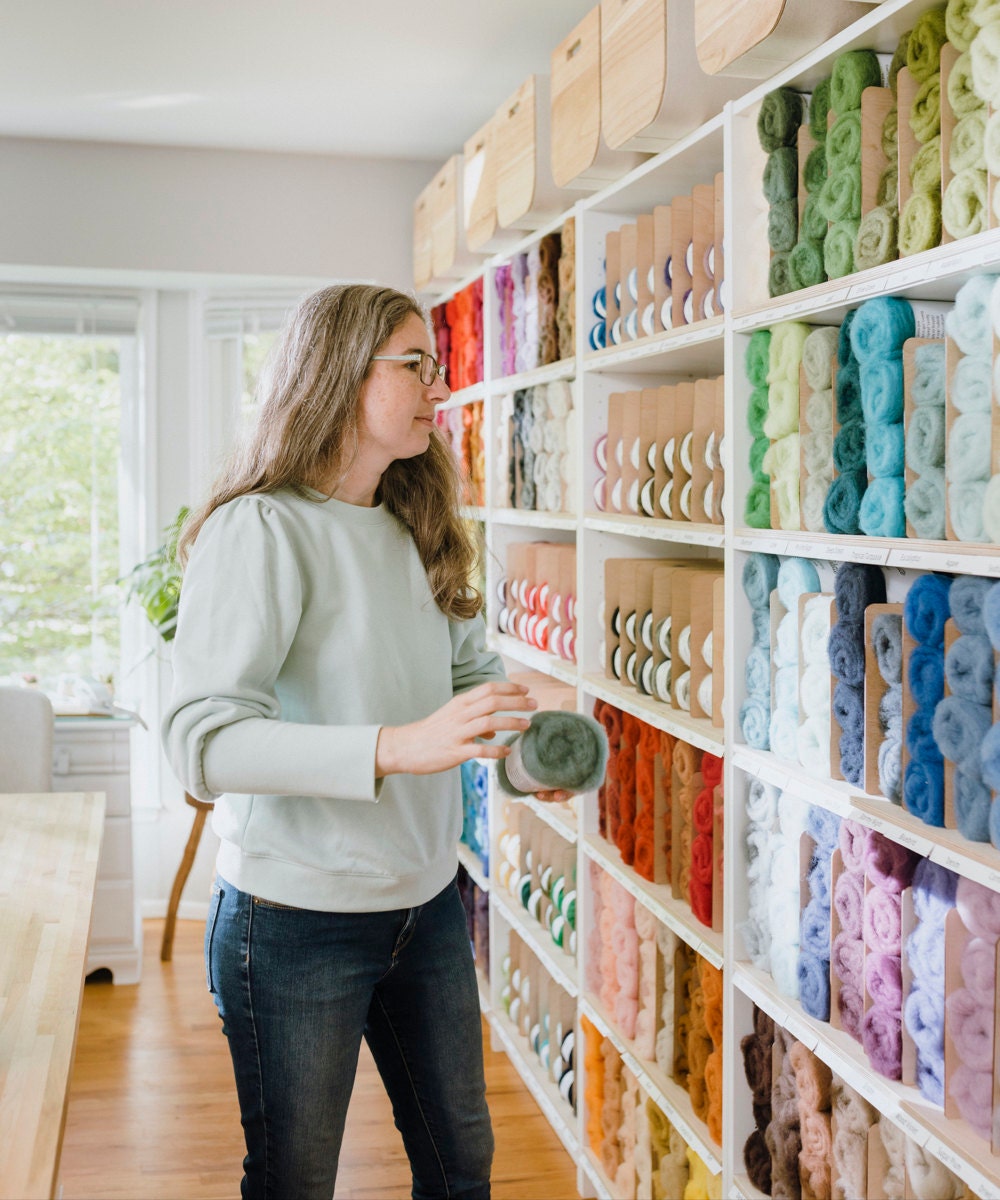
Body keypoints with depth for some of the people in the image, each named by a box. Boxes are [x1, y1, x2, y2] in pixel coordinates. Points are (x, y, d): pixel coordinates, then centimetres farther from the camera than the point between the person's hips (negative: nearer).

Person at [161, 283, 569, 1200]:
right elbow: (203, 741, -27)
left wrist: (524, 735, -8)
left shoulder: (417, 533, 7)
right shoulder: (259, 529, -18)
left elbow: (472, 665, 16)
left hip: (427, 901, 7)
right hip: (298, 923, -7)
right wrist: (399, 747, -37)